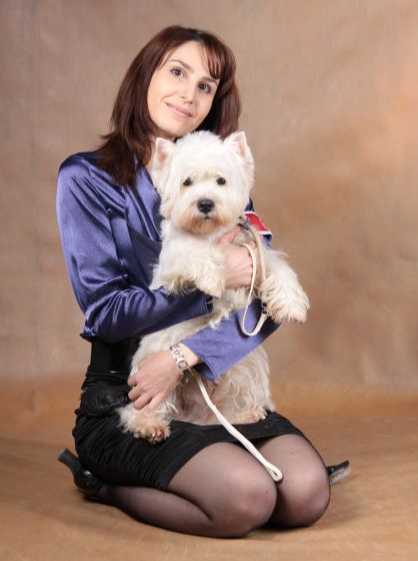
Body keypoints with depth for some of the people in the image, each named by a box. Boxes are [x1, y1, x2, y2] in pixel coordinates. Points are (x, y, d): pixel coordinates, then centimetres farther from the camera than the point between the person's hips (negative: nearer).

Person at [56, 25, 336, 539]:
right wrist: (210, 277, -17)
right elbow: (104, 311, -11)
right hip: (122, 395, -4)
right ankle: (104, 478, 1)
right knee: (247, 499, -25)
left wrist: (185, 356, -18)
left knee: (308, 494, -17)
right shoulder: (86, 178, -5)